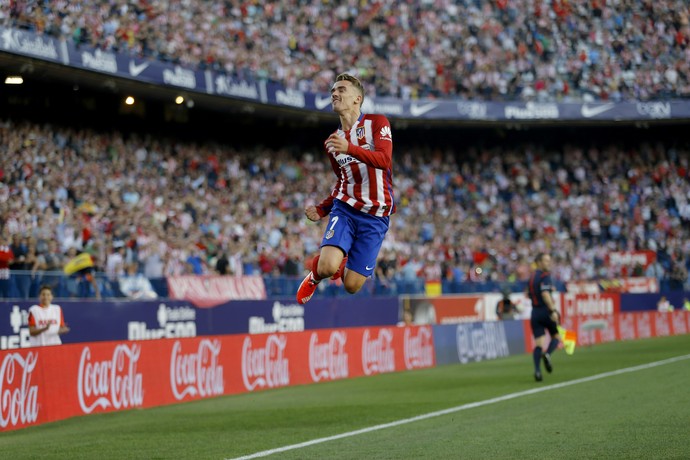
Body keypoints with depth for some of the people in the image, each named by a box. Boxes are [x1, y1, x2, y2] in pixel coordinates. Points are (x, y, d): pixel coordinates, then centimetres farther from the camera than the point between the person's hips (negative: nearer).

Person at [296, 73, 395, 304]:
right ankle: (314, 276, 13)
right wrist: (321, 209, 11)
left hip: (375, 216, -3)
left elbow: (384, 160, -19)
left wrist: (350, 149, -34)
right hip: (345, 208, 3)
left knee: (352, 286, -5)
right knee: (327, 266, -24)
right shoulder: (333, 141, 14)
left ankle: (342, 266, 31)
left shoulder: (377, 122, -2)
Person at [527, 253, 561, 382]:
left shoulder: (532, 277, 14)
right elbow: (545, 294, -24)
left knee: (538, 343, 1)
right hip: (546, 311, -6)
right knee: (556, 336, 12)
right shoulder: (545, 276, -10)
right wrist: (553, 310, -29)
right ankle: (547, 354, -16)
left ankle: (537, 370, -14)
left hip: (535, 312, 6)